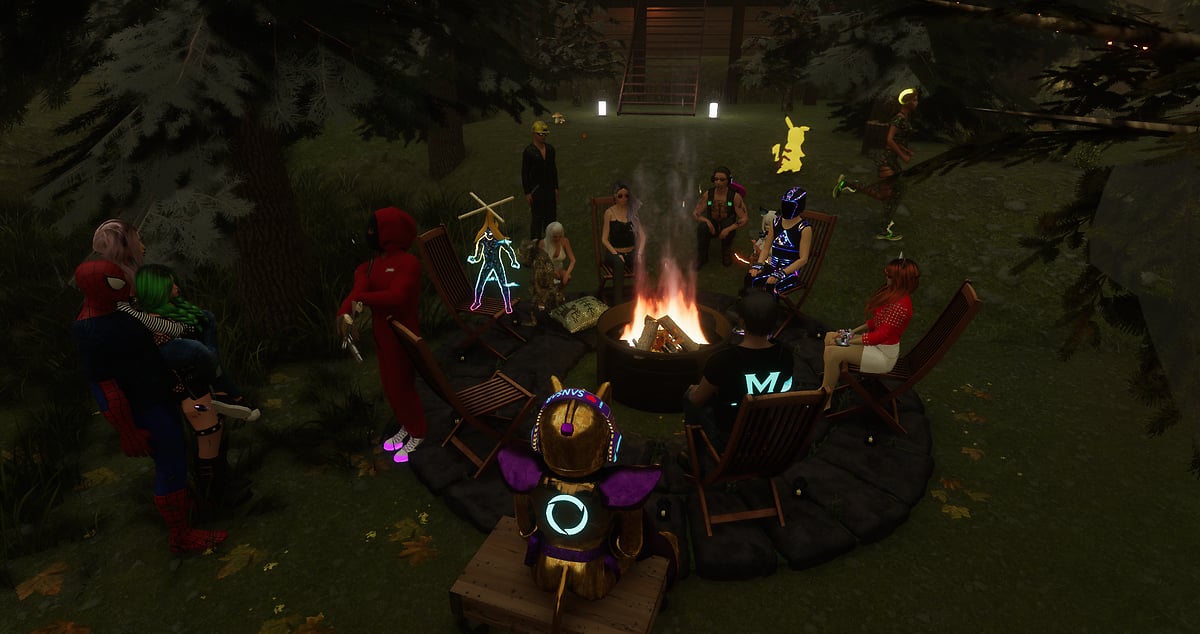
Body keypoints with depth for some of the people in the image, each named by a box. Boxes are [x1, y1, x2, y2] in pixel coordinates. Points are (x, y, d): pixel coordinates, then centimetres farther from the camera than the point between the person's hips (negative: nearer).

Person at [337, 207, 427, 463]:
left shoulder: (408, 263, -19)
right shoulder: (371, 265, 5)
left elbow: (397, 296, -33)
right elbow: (358, 291, -13)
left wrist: (361, 299, -34)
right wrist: (344, 313, -32)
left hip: (402, 335, -8)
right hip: (381, 335, 8)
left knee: (402, 385, 4)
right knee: (389, 385, 20)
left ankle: (417, 434, 26)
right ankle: (406, 427, 42)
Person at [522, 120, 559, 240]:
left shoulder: (550, 149, 6)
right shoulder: (529, 151, -10)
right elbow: (524, 173, -9)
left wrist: (556, 187, 11)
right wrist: (527, 193, -11)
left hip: (550, 190, 5)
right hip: (536, 191, -5)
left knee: (551, 217, 10)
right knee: (537, 218, 2)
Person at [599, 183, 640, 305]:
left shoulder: (633, 211, 10)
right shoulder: (609, 213, 0)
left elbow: (641, 234, 5)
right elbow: (604, 239, -3)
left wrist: (639, 252, -11)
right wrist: (616, 254, -17)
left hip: (631, 252, 3)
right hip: (614, 251, -2)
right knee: (619, 263, -38)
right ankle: (618, 303, -35)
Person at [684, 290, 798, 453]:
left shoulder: (722, 360, -32)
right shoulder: (785, 356, -18)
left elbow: (697, 400, -14)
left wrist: (695, 390, 12)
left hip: (729, 442, -4)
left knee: (690, 396, 19)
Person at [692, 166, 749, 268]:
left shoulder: (735, 196, -13)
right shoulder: (708, 194, -6)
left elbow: (745, 218, -15)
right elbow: (694, 214, -3)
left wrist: (728, 229, -30)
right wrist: (706, 220, -24)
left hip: (727, 226, -2)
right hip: (712, 226, 2)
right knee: (701, 227, -33)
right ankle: (701, 258, -11)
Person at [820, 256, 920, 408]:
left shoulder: (900, 305, -28)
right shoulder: (894, 294, 2)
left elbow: (881, 335, -27)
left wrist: (847, 341, -21)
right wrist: (853, 331, 4)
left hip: (884, 355, -10)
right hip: (877, 344, 10)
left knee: (832, 352, -23)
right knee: (830, 337, 3)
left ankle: (825, 399, -6)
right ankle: (830, 383, 8)